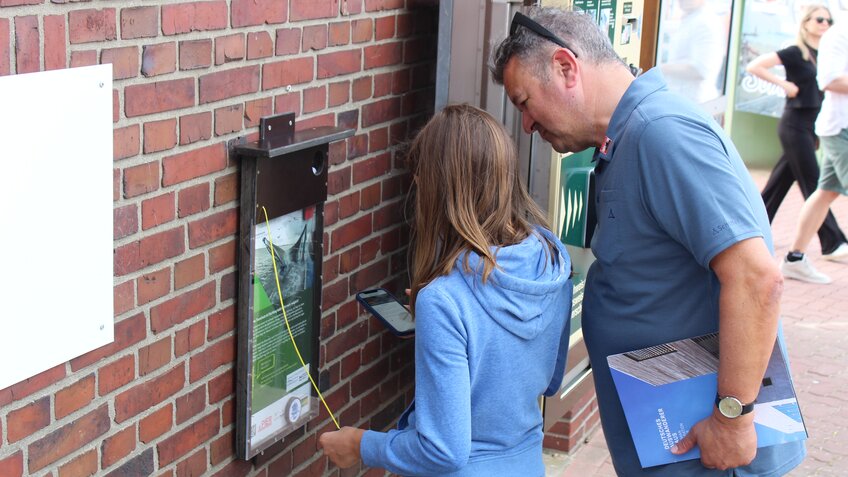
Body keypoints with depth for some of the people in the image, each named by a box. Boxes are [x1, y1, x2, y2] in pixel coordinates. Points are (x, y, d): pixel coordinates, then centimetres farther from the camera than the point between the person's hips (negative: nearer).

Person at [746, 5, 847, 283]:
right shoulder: (795, 53, -10)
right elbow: (754, 67, -16)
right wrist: (784, 84, -18)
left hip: (813, 125, 7)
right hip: (795, 125, -7)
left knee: (780, 182, 13)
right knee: (813, 186, -6)